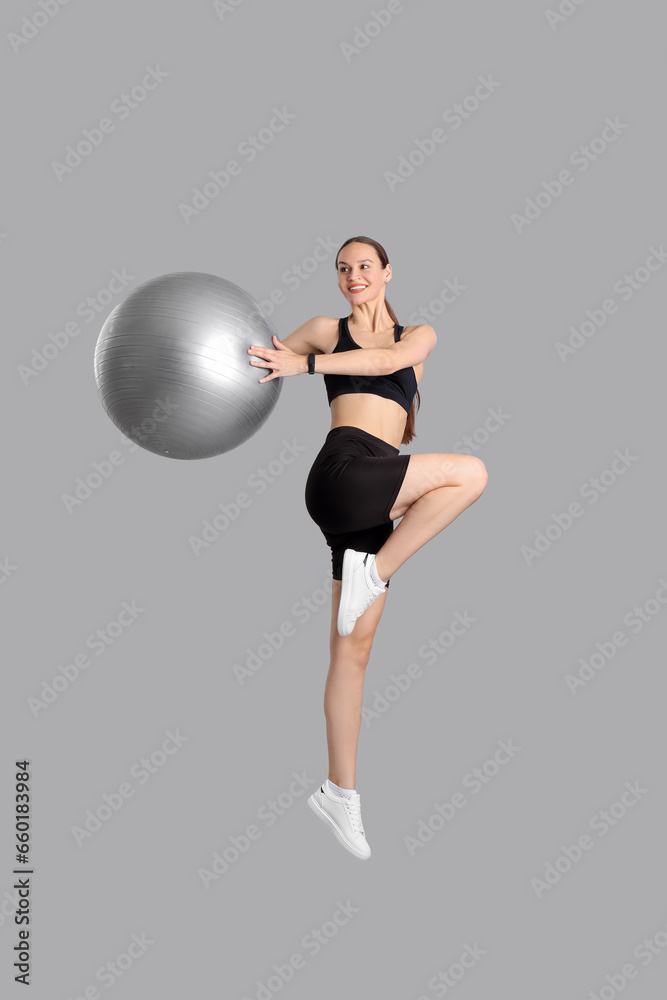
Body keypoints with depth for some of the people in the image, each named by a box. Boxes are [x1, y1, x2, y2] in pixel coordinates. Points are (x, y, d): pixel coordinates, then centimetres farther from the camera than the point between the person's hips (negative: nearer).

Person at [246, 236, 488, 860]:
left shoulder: (419, 335, 19)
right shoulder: (327, 331, 16)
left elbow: (387, 361, -3)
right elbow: (255, 362, 19)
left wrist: (306, 363, -14)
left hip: (378, 499, 3)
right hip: (343, 472, -3)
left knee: (353, 649, 2)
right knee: (470, 472, -21)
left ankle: (340, 792, 7)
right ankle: (375, 571, -14)